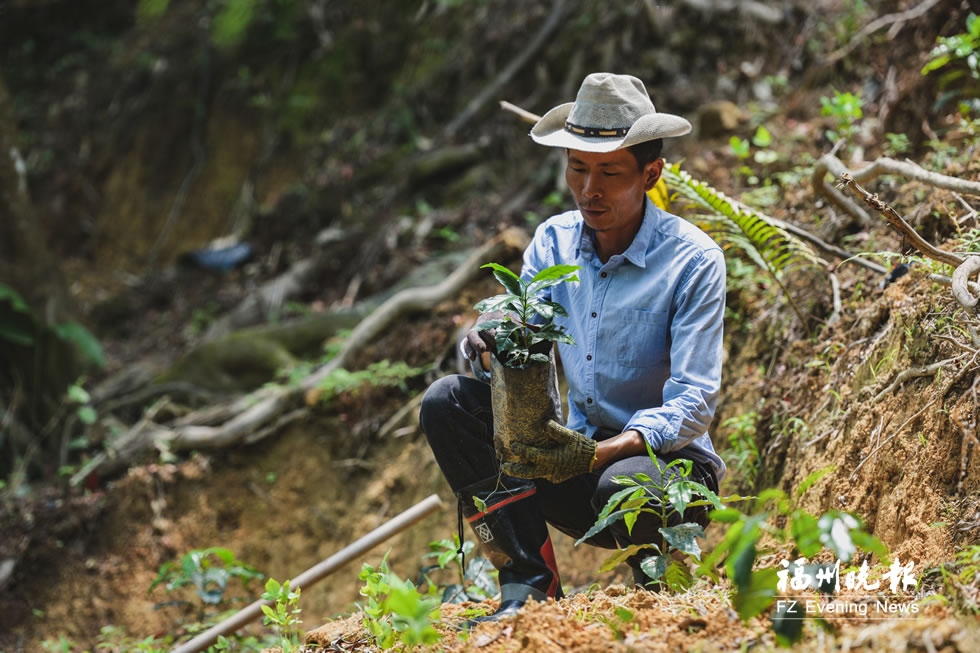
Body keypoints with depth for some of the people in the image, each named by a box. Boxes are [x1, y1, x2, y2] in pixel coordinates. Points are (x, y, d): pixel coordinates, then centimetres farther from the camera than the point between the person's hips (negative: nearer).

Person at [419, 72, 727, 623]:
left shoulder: (693, 261, -14)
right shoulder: (553, 241, 2)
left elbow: (694, 405, -19)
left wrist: (601, 453, -35)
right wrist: (489, 347, -25)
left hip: (669, 460, -5)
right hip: (576, 458, 5)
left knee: (624, 485, -40)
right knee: (447, 401, -12)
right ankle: (530, 585, -15)